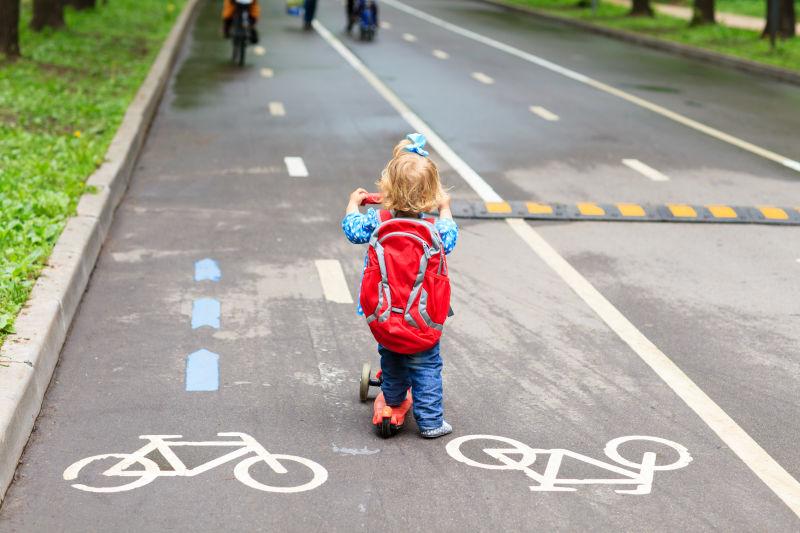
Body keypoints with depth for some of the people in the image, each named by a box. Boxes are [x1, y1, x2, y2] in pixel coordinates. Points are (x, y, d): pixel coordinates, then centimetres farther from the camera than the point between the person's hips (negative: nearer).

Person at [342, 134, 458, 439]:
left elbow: (353, 230, 2)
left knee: (390, 357, 26)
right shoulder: (434, 229, -17)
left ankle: (393, 400, 44)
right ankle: (430, 422, 12)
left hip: (384, 313, 3)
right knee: (426, 365, 8)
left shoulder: (377, 221, -14)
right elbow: (449, 240, 3)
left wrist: (353, 202, 19)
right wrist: (445, 210, 18)